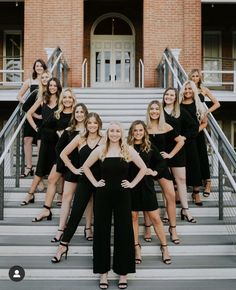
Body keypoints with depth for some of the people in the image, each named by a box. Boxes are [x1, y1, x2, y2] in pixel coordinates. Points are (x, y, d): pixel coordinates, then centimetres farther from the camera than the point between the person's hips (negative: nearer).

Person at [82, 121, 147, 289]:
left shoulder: (128, 150, 0)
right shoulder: (100, 150, 2)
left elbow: (143, 168, 4)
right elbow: (86, 166, 12)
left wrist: (133, 184, -2)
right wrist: (94, 182, 3)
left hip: (122, 195, -1)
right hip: (103, 195, 1)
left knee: (124, 233, 3)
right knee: (102, 232, 5)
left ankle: (123, 273, 15)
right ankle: (103, 272, 17)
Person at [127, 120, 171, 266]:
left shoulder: (150, 147, 3)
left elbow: (162, 162, 11)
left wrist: (155, 172, -4)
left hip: (146, 186, 0)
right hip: (131, 186, 0)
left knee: (155, 218, 3)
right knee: (133, 217, 8)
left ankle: (164, 247, 14)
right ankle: (137, 247, 22)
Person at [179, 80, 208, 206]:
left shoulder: (199, 106, 6)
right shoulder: (178, 105, 4)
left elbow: (204, 123, 7)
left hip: (196, 139, 1)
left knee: (196, 164, 1)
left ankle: (196, 192, 9)